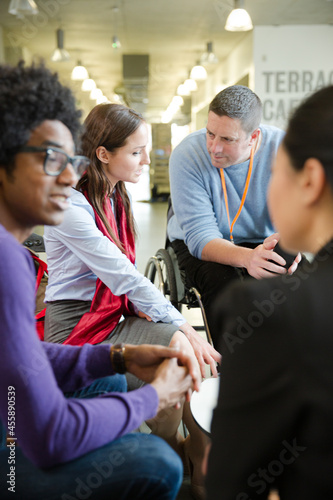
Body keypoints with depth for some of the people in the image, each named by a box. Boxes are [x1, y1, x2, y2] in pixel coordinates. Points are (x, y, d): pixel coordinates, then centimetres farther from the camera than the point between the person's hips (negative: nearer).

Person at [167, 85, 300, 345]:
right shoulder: (187, 155, -21)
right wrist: (247, 258, -47)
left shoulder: (282, 149, -15)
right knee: (223, 283, -33)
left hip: (262, 243, 2)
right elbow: (199, 237, -26)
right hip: (199, 247, -2)